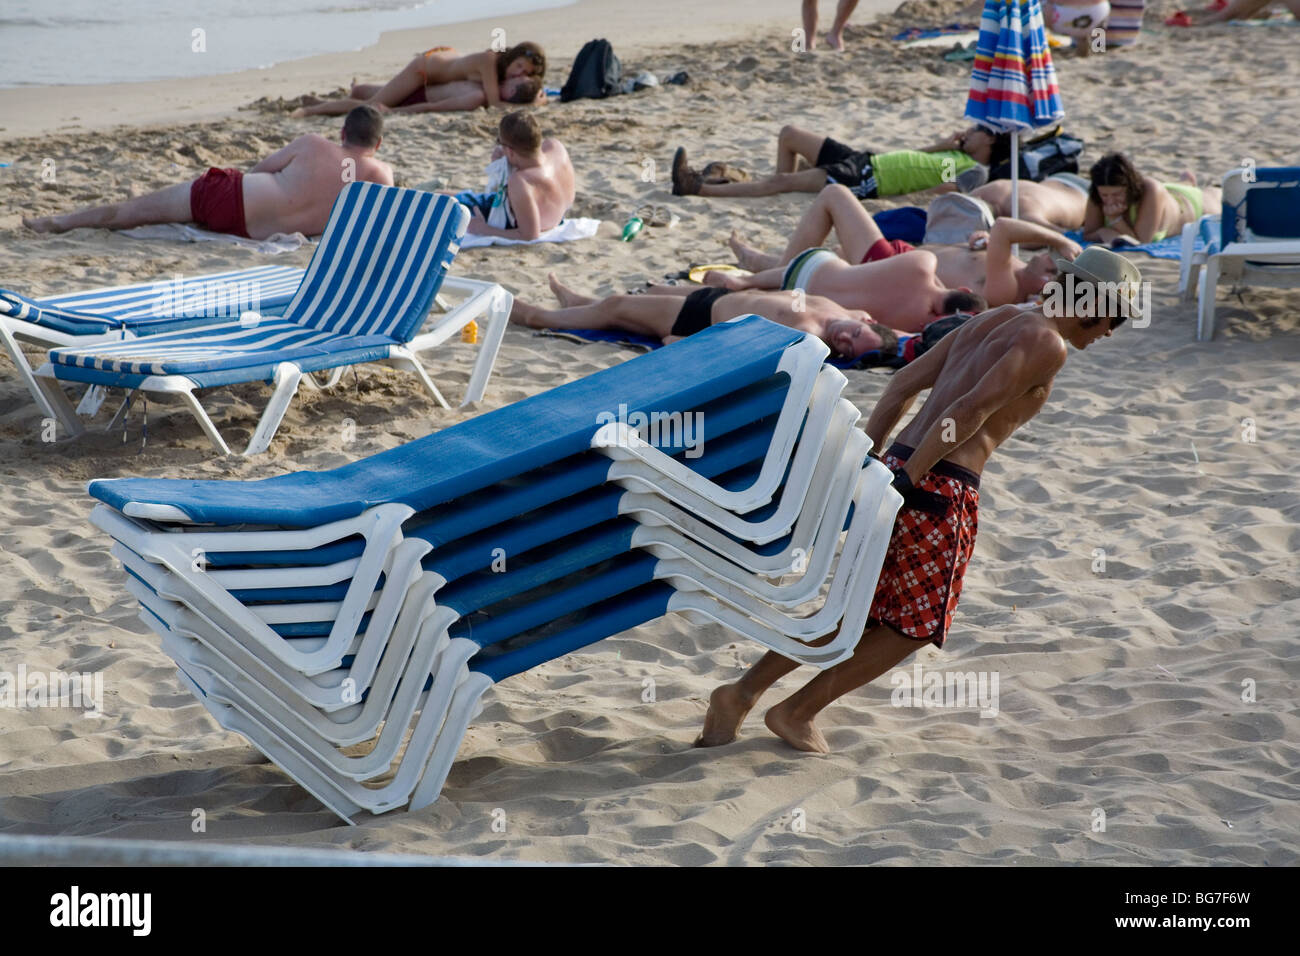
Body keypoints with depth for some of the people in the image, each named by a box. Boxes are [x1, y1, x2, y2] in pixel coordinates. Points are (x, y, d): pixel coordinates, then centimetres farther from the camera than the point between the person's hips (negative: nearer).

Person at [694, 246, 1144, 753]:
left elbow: (904, 383, 18)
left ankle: (742, 692, 14)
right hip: (939, 487, -8)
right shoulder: (1046, 343, -7)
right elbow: (971, 411, -18)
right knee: (915, 625, 10)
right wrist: (907, 479, -19)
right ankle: (797, 712, 13)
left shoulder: (995, 320, 20)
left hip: (900, 465, 8)